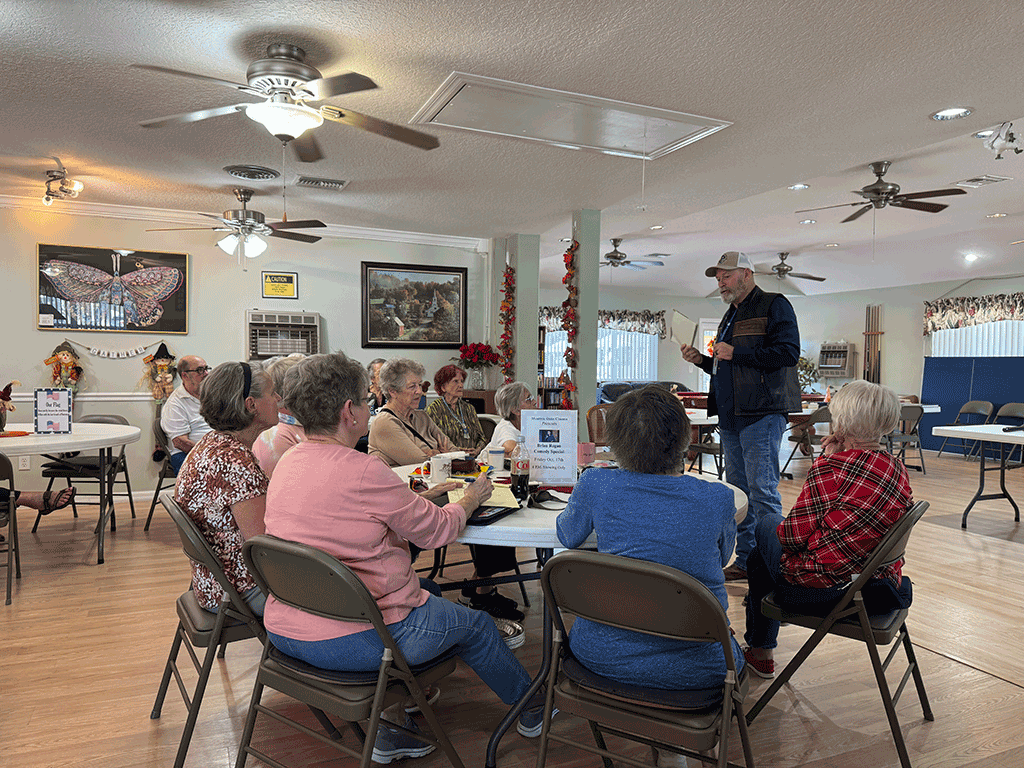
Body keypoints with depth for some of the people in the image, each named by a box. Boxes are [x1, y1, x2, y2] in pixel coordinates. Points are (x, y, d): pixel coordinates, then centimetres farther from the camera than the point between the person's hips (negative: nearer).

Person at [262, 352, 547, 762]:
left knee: (423, 590, 26)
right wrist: (468, 500, 9)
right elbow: (436, 529, -11)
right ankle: (530, 706, 39)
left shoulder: (288, 462, 3)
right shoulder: (364, 472, -23)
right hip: (349, 641, -8)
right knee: (475, 624, 13)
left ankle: (392, 729, 30)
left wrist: (418, 497, 13)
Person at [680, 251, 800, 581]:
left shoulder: (774, 305, -3)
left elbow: (788, 352, -17)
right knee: (738, 490, 11)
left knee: (762, 491, -7)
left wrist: (735, 353, -16)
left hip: (761, 414, -9)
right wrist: (703, 360, 11)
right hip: (731, 417, 9)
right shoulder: (730, 317, 23)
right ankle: (745, 561, 20)